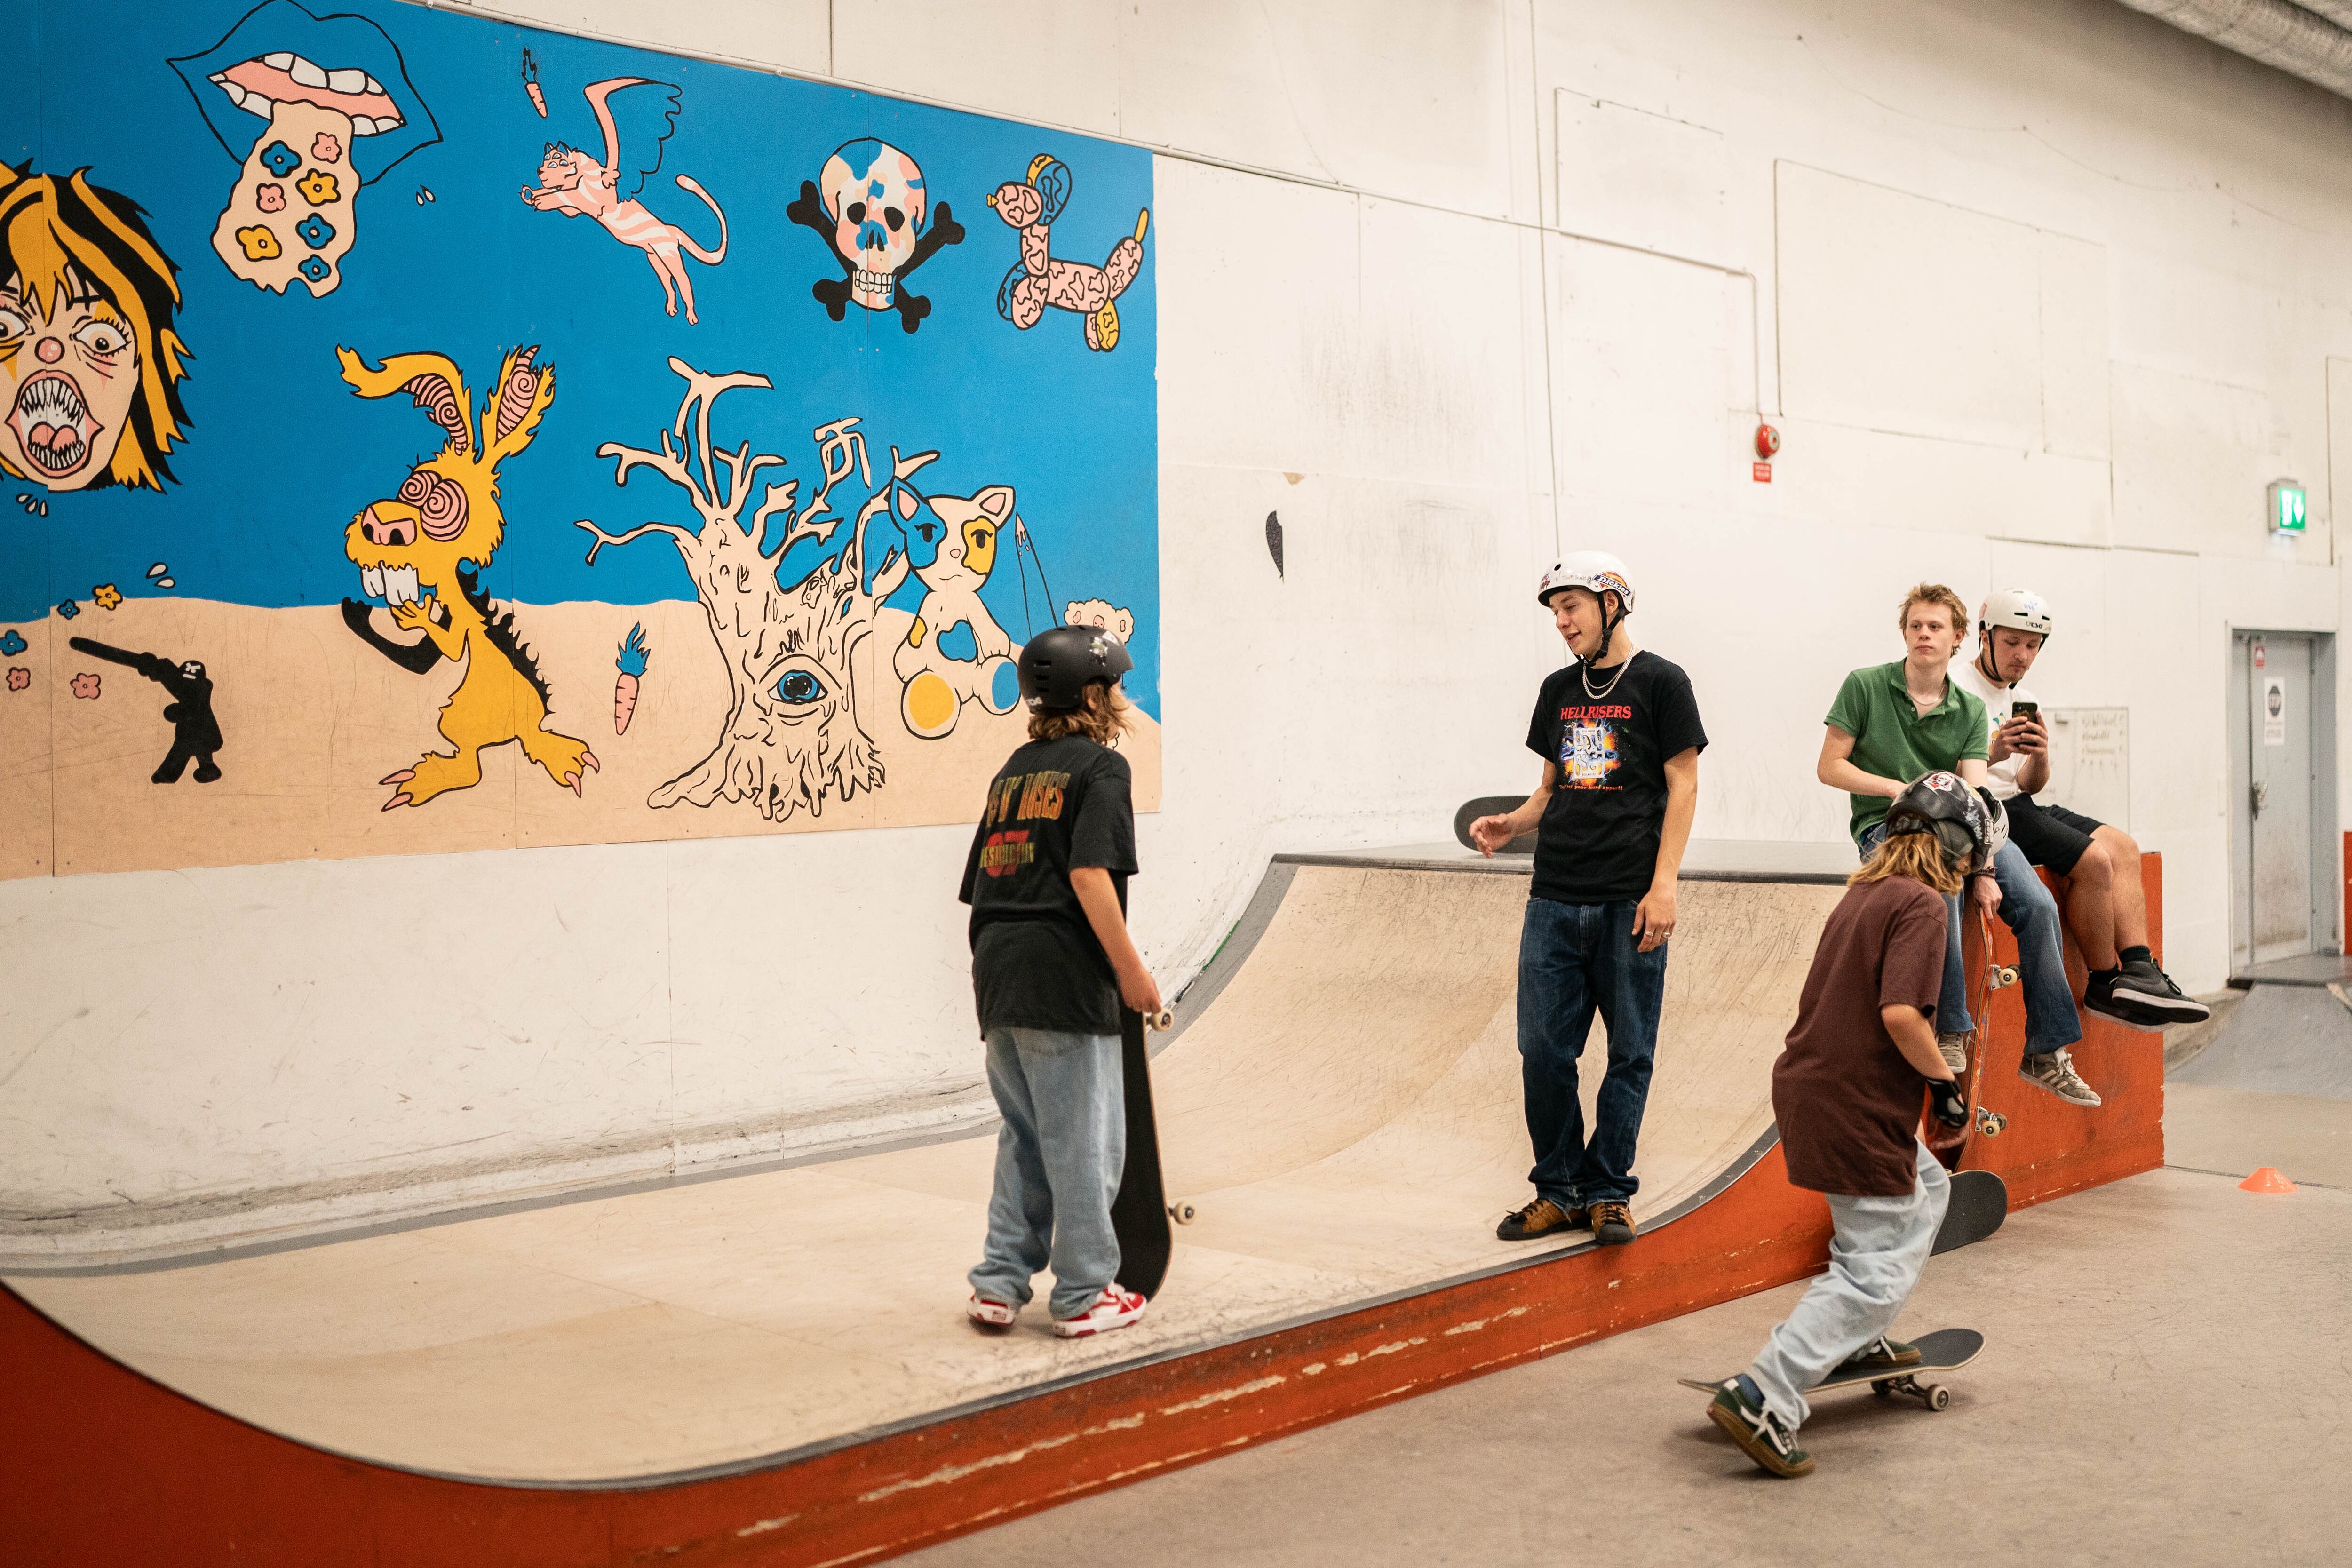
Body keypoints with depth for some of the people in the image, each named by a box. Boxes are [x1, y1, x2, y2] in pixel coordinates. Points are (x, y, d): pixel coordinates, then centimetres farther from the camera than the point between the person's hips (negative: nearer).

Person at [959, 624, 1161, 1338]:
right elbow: (1089, 874, -16)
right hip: (1063, 980, -7)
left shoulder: (1012, 771, 19)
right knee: (1083, 1141, 2)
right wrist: (1131, 969, -12)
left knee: (1025, 1136, 17)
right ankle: (1084, 1294, 9)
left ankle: (999, 1284, 18)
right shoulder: (1099, 766, -3)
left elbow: (981, 881, 16)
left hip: (997, 974, 7)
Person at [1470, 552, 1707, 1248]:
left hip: (1629, 902, -5)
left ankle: (1609, 1191, 12)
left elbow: (1683, 785, -4)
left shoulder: (1659, 683, -1)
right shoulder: (1559, 690, 15)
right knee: (1543, 1050, 2)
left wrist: (1663, 885, -11)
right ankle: (1560, 1190, 14)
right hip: (1555, 898, 5)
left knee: (1629, 1053, 1)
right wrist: (1511, 824, 0)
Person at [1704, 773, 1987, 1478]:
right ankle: (1763, 1399, -13)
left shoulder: (1863, 895, 14)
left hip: (1806, 1084, 9)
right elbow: (1901, 1013, -24)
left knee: (1925, 1191, 29)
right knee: (1877, 1269, -4)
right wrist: (1945, 1080, -9)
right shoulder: (1921, 905, -12)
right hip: (1855, 1110, -9)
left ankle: (1857, 1340, 30)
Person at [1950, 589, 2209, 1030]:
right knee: (2093, 859, -21)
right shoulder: (1957, 690, -8)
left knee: (2122, 847, -6)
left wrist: (2039, 759, -9)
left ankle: (2139, 973, -13)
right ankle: (2104, 986, -9)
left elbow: (2029, 786, 13)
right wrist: (1992, 754, -31)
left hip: (2018, 807, 9)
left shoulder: (2023, 700, 19)